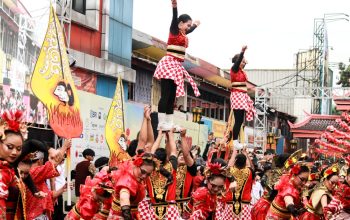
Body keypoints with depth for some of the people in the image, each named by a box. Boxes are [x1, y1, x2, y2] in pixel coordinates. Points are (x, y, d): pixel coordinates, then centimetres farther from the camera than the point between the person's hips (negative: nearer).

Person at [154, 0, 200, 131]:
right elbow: (174, 18, -21)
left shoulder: (183, 34, 19)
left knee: (172, 96, 4)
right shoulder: (174, 31, -3)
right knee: (165, 95, -14)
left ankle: (169, 124, 2)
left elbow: (190, 30, 42)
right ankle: (161, 124, -20)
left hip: (177, 66, 9)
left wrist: (196, 25, 62)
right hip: (169, 64, -9)